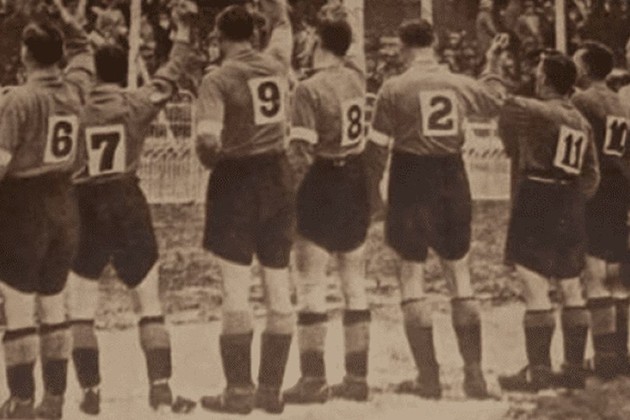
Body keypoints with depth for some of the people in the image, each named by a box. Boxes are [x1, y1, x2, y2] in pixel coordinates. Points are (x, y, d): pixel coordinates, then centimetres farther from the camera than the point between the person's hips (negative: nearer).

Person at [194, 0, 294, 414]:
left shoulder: (219, 79, -11)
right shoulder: (276, 62, 4)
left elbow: (208, 138, -22)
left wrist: (210, 159, -1)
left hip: (237, 178, -5)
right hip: (278, 174, 5)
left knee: (236, 286, -1)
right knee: (279, 286, 8)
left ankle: (240, 388, 0)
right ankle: (272, 389, 14)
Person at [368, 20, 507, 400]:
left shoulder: (395, 88, -8)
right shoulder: (460, 84, 3)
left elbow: (378, 144, -8)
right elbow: (494, 103, 24)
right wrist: (495, 65, 36)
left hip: (411, 180, -3)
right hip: (452, 179, 3)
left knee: (412, 276, 4)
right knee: (459, 273, 12)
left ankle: (429, 378, 2)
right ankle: (474, 373, 10)